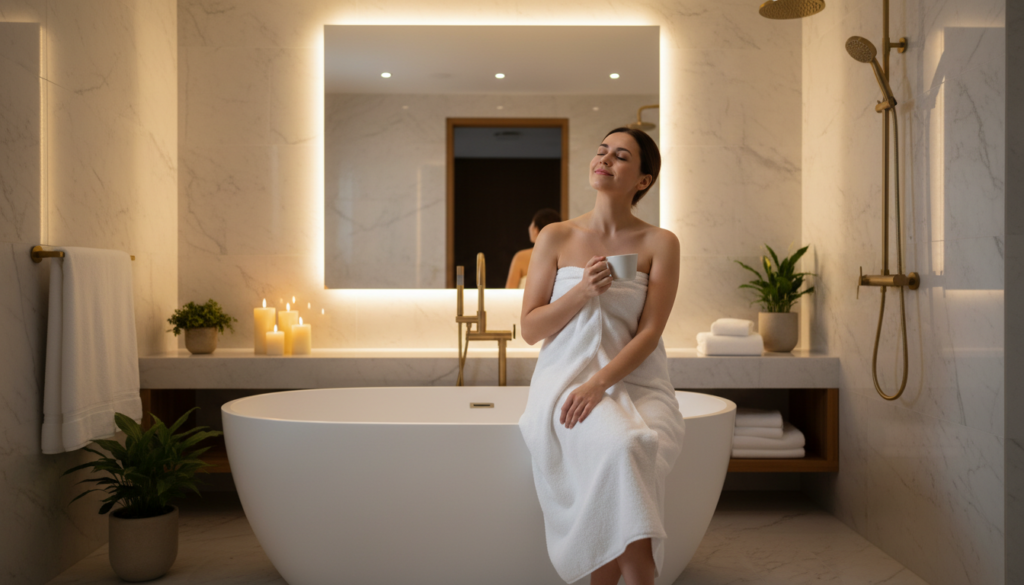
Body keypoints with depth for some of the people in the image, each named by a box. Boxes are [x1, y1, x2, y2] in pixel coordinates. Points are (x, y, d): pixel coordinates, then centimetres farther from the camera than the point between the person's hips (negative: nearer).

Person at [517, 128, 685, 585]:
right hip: (565, 380, 0)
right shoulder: (556, 238, 8)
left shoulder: (660, 244, 6)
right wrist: (582, 292, -11)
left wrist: (598, 383, -19)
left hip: (634, 382, 0)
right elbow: (530, 330, 5)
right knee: (616, 447, -32)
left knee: (633, 448, -33)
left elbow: (649, 333, -4)